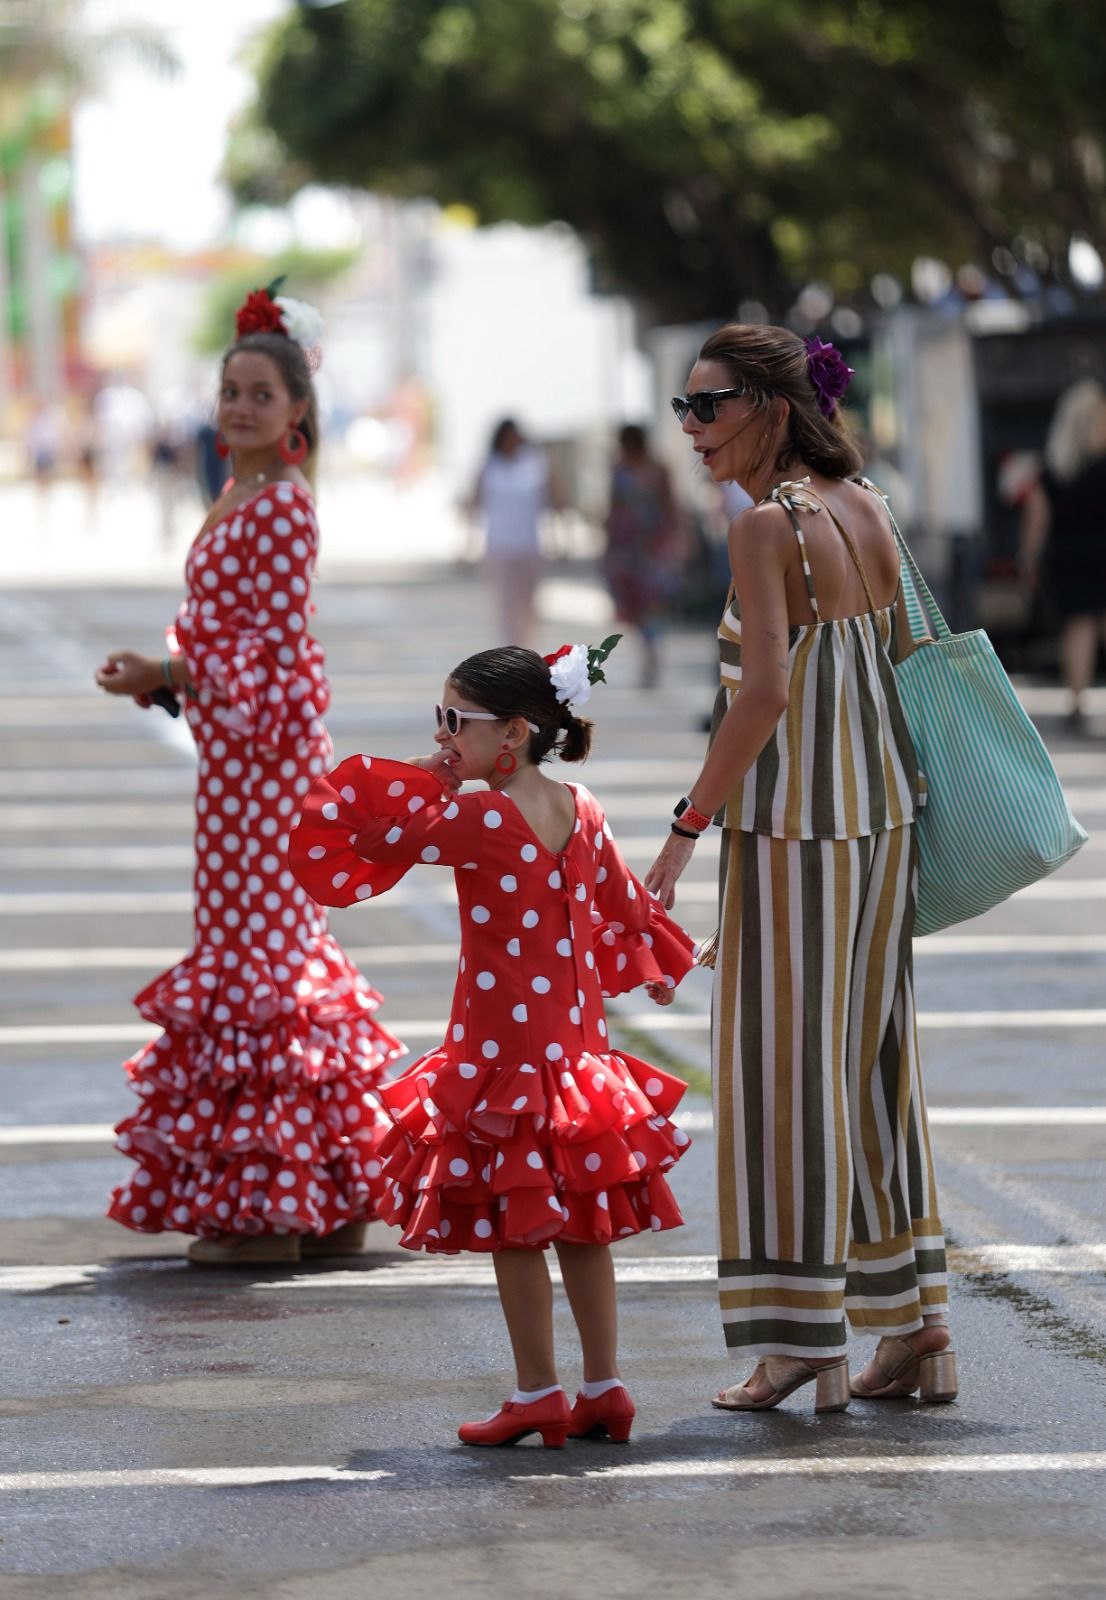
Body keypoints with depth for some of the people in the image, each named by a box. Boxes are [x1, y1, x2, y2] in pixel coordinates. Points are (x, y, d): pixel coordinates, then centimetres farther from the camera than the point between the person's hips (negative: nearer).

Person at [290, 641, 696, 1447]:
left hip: (505, 1050, -7)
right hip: (576, 1041, 7)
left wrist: (431, 782, 2)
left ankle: (538, 1393, 4)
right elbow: (624, 902, 18)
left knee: (514, 1228, 1)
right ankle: (604, 1387, 15)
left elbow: (383, 839, -11)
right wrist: (655, 966, 36)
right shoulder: (580, 811, 5)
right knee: (580, 1224, 12)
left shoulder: (482, 820, -18)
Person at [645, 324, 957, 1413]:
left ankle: (802, 1339, -1)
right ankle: (918, 1331, 15)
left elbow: (767, 692, -23)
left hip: (794, 813, -8)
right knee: (873, 1055, 13)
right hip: (882, 801, 8)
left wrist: (687, 826, -19)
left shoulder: (766, 527, -16)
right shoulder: (865, 507, 7)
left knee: (785, 1058, -1)